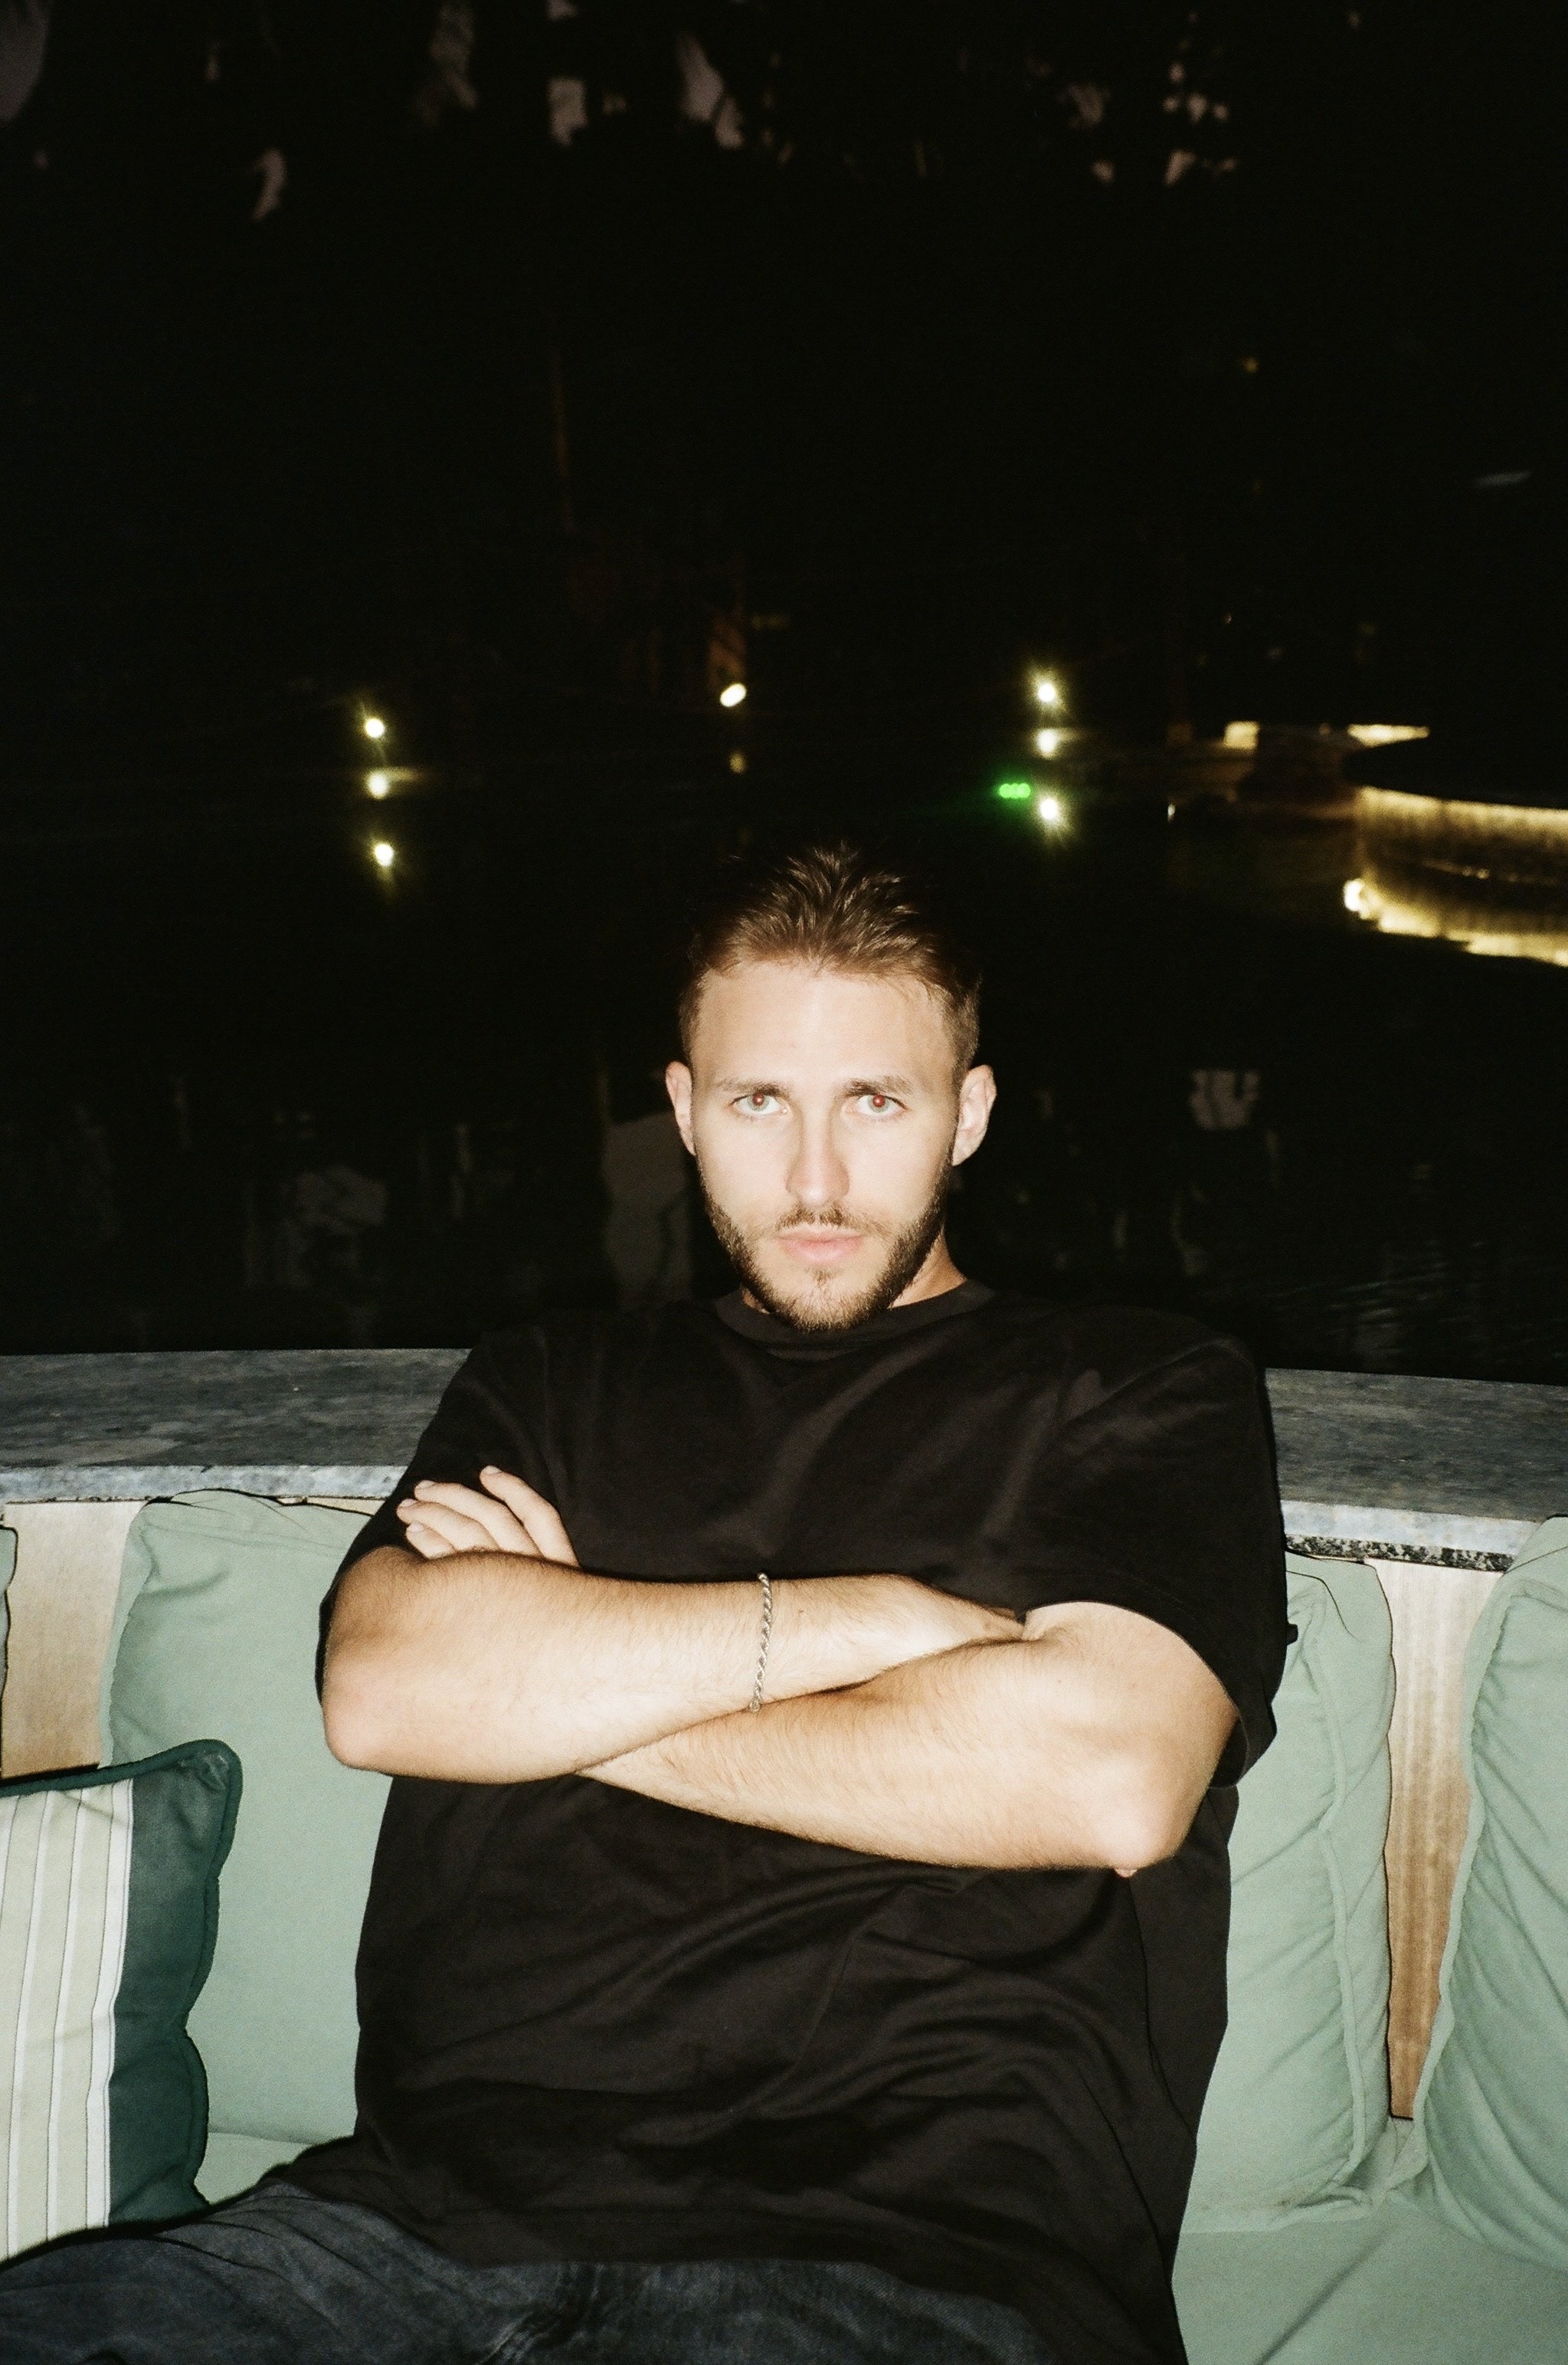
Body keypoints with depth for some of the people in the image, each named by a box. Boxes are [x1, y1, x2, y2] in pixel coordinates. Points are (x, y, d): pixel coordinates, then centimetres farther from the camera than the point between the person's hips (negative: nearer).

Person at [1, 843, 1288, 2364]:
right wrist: (865, 1615, -2)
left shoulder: (1140, 1394, 13)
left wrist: (571, 1674, 2)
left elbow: (1114, 1783, -5)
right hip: (434, 2207, 3)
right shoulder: (550, 1387, 22)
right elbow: (380, 1688, 3)